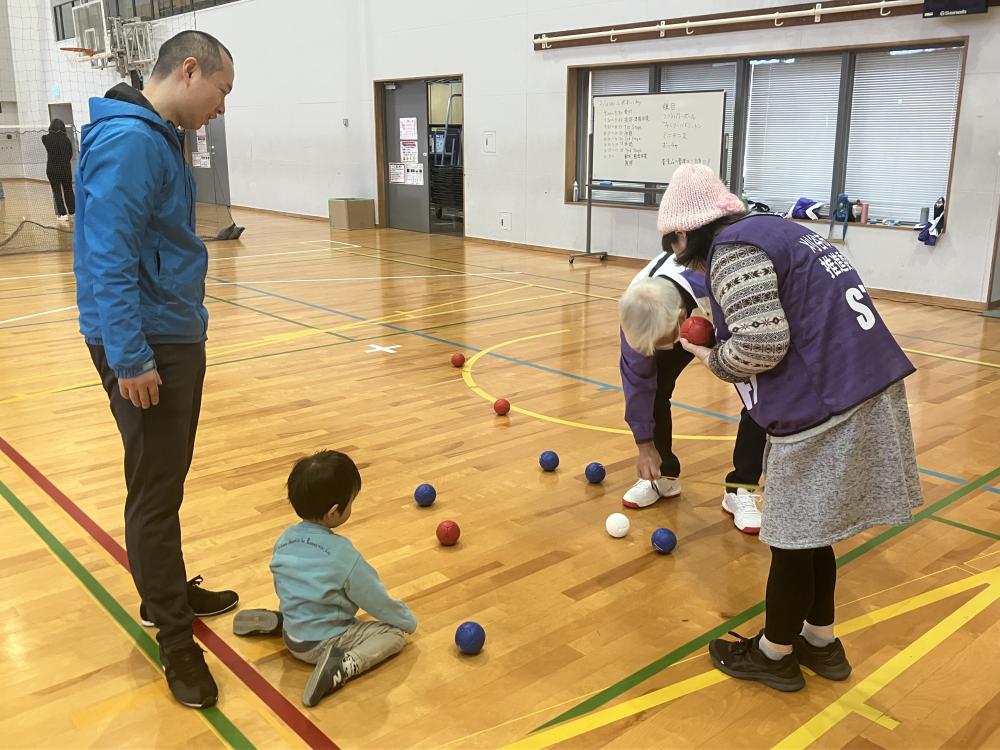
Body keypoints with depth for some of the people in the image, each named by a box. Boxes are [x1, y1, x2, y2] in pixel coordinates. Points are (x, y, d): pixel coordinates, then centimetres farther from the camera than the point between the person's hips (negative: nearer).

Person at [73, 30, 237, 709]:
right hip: (147, 348, -10)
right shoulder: (128, 140, -18)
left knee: (166, 481, 20)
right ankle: (175, 637, 14)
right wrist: (129, 359, -23)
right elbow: (109, 258, -23)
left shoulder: (158, 137, 13)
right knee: (155, 492, 1)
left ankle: (169, 593, 36)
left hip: (177, 337, 10)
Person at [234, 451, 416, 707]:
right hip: (323, 644, -7)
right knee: (394, 633, -2)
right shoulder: (341, 554, -26)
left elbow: (282, 587, 8)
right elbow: (376, 599, -14)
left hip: (292, 638, 7)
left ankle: (276, 621, 13)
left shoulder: (284, 540, -7)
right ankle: (342, 667, -20)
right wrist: (408, 619, 3)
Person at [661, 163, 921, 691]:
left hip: (825, 409, -10)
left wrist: (710, 357, -1)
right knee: (808, 532, 21)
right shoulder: (773, 231, 18)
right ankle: (820, 641, 35)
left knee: (793, 538, 7)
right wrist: (720, 337, 14)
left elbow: (760, 346, -20)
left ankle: (774, 654, 25)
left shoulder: (732, 250, -11)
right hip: (861, 390, 10)